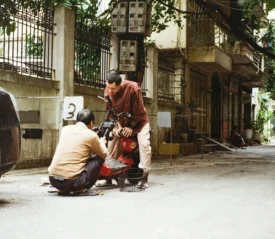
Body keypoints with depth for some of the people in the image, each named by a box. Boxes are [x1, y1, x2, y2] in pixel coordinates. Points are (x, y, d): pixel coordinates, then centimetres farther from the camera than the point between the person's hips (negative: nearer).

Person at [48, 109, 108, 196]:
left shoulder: (65, 129, 13)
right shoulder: (91, 135, 0)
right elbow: (104, 154, 16)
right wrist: (102, 143, 38)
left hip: (53, 179, 6)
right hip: (71, 181, -5)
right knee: (99, 158, 13)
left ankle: (63, 189, 18)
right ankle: (82, 189, 2)